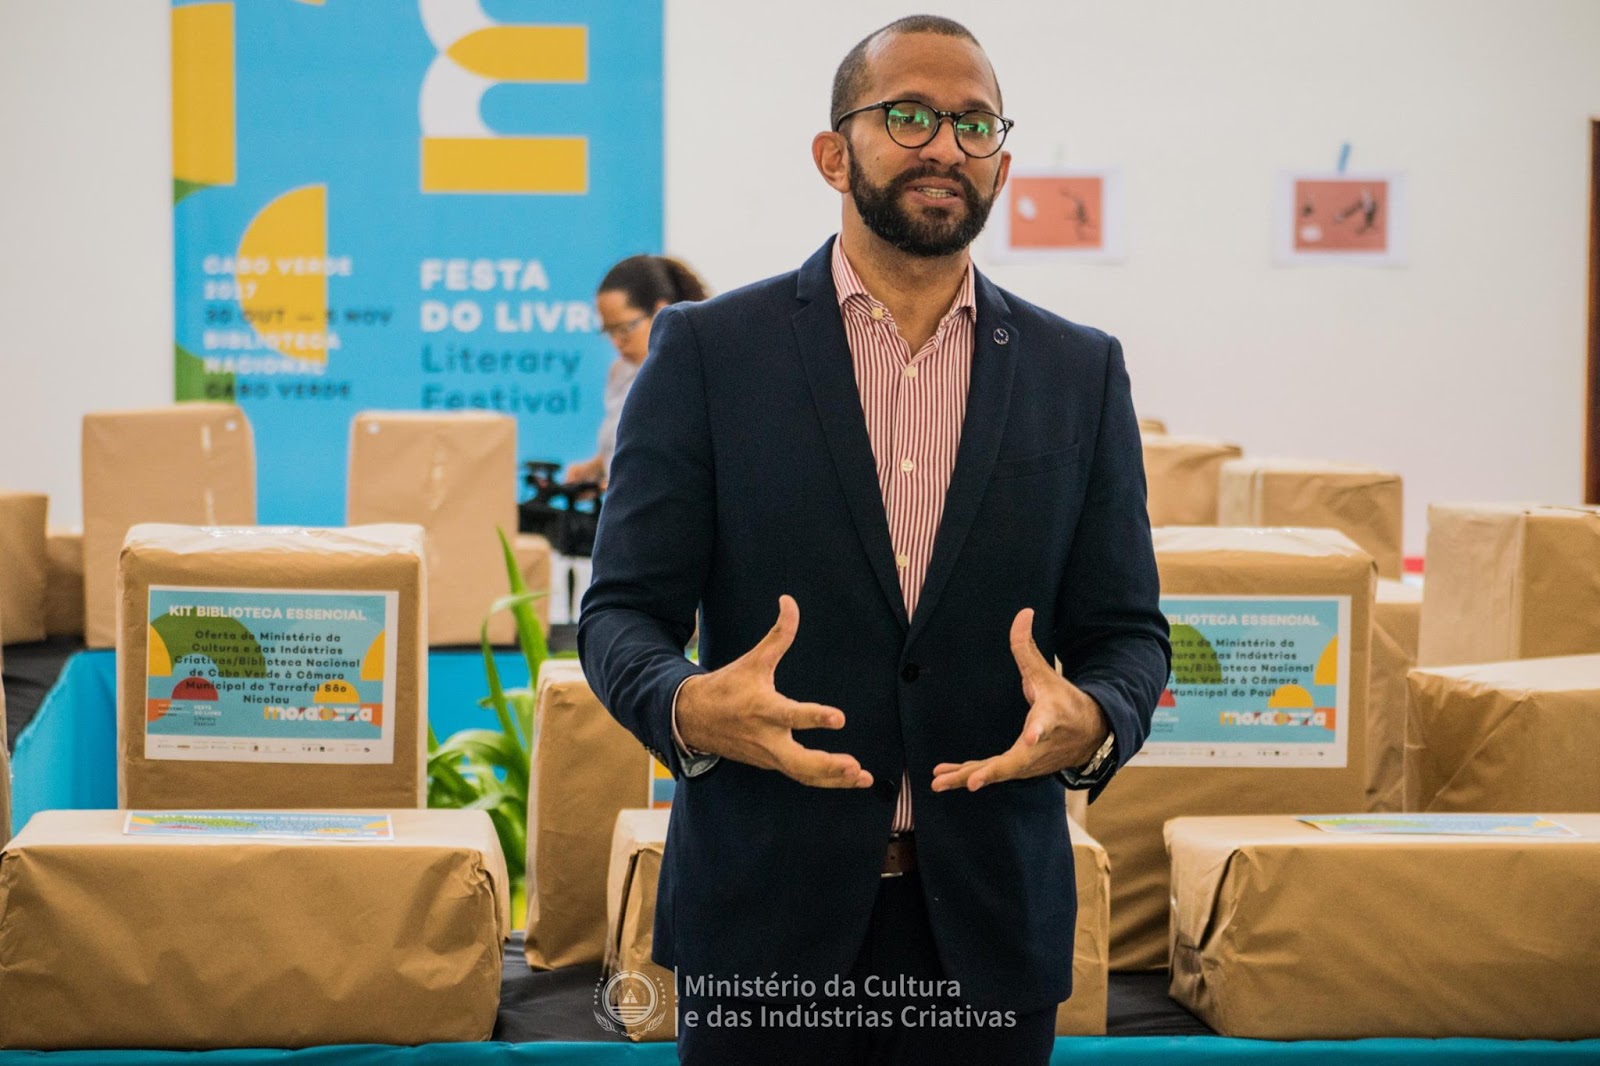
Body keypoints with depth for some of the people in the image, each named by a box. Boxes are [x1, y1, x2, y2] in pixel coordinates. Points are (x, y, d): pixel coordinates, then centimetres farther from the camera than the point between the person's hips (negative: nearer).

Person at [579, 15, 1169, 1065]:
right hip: (766, 909, -2)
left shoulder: (1081, 372, 6)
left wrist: (1094, 723, -17)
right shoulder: (709, 349, -1)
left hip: (989, 917, 2)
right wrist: (689, 707, -23)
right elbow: (623, 611, -2)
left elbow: (1127, 631, 6)